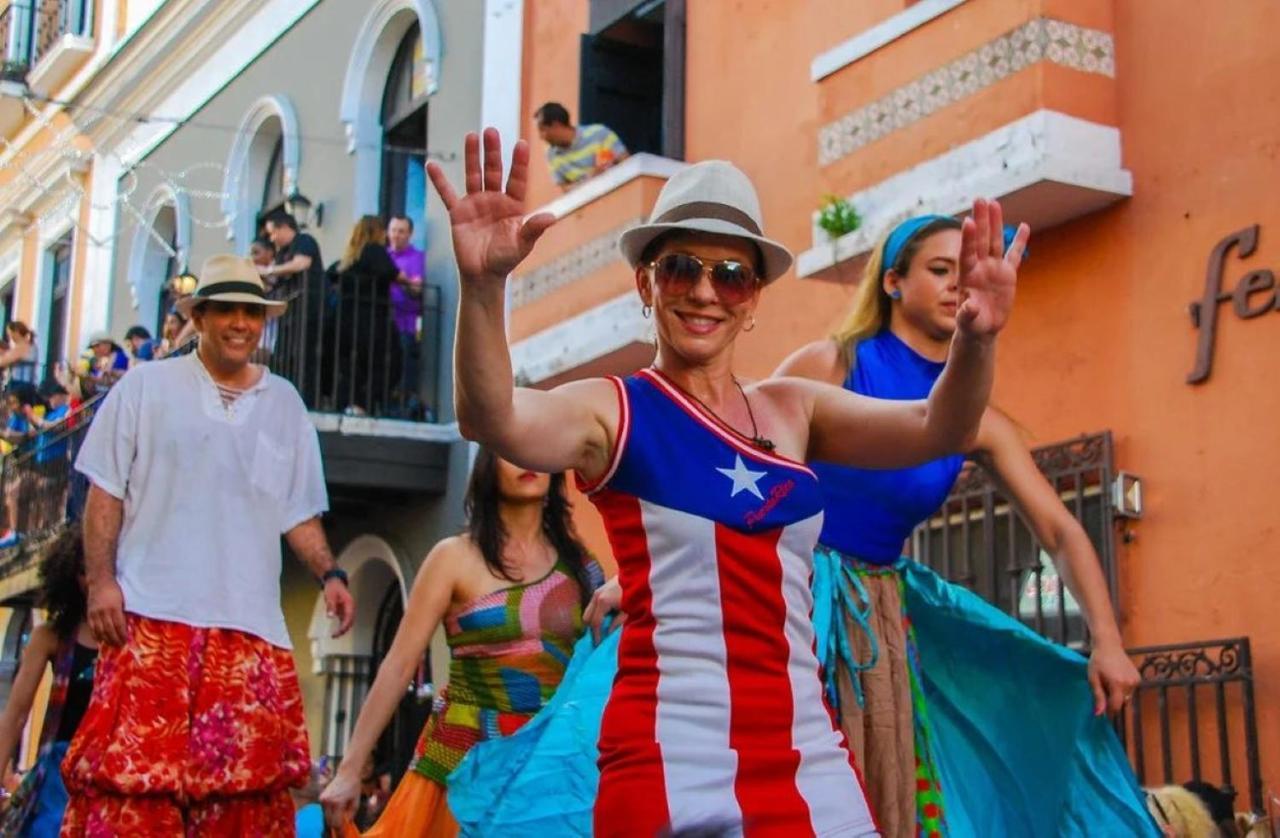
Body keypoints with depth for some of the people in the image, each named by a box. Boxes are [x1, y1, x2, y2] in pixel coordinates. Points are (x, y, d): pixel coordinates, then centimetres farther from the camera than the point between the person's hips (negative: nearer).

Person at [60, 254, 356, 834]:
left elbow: (298, 514, 16)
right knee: (137, 765, -9)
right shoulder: (146, 386, 7)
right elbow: (106, 492, 4)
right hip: (153, 613, -3)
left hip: (250, 619, 3)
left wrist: (329, 574, 0)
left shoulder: (284, 404, 15)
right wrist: (101, 580, -8)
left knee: (246, 781, 0)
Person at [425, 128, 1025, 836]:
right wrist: (483, 285, -39)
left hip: (808, 759, 4)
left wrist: (974, 340, -22)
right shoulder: (611, 410, 0)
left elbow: (935, 430, 0)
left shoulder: (791, 411, 13)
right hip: (673, 763, -4)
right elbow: (490, 419, -19)